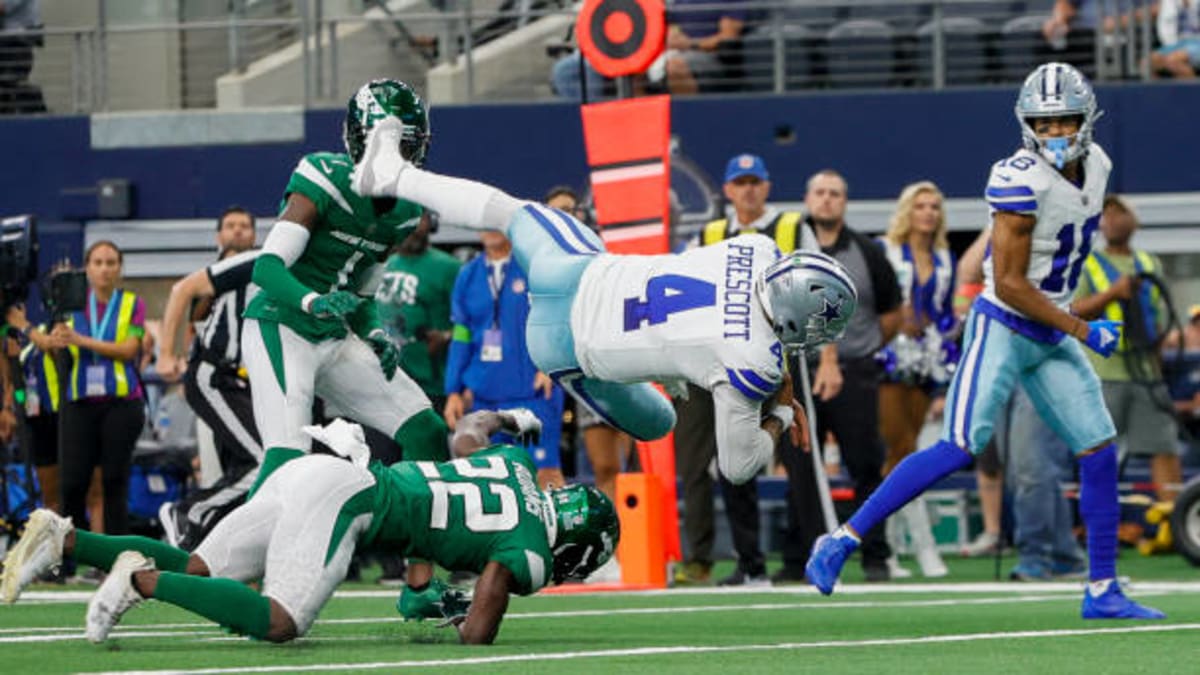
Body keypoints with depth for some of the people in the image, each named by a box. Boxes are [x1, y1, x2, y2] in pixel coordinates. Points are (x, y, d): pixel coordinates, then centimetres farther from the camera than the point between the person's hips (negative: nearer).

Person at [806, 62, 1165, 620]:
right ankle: (842, 540, -10)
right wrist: (1083, 331, -18)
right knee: (959, 449, -16)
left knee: (1099, 453, 3)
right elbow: (1010, 285, -21)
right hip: (1003, 329, -8)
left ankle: (1102, 591, 10)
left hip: (1051, 339, 8)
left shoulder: (1095, 165, 4)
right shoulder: (1022, 182, -22)